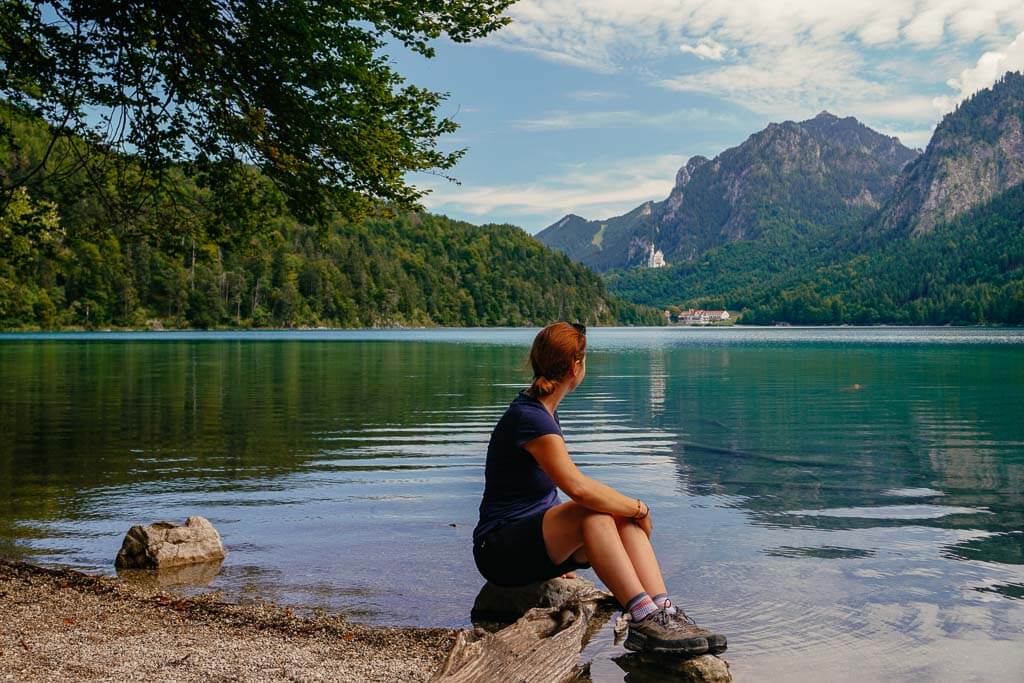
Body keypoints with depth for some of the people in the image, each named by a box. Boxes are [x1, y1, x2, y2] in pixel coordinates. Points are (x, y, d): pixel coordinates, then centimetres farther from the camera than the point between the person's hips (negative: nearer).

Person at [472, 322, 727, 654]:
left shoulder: (543, 411, 10)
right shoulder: (529, 418, -22)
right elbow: (578, 487, -34)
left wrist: (567, 548, 12)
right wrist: (639, 507, -20)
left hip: (538, 539, 9)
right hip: (501, 550, -9)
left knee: (625, 518, -13)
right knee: (593, 513, -32)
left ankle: (664, 613, -27)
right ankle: (644, 621, -34)